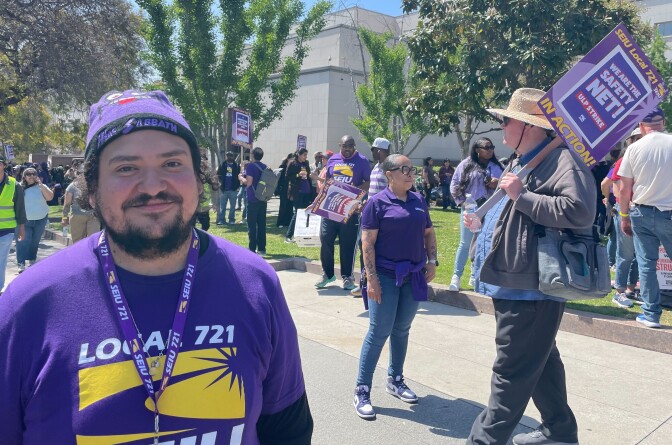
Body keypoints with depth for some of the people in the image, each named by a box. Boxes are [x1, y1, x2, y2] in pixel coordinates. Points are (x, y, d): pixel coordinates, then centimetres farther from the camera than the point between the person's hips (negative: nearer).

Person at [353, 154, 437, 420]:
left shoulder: (419, 201, 9)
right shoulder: (378, 203, -8)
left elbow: (429, 233, 17)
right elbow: (367, 242, -12)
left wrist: (432, 261, 4)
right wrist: (371, 278, -17)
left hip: (413, 277, 5)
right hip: (386, 277, -5)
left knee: (401, 330, 15)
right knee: (379, 332, -3)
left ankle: (395, 380, 32)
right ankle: (362, 391, 7)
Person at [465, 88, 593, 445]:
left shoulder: (561, 160, -14)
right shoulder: (520, 163, 19)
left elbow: (579, 211, -29)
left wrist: (521, 195, -25)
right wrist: (482, 223, 12)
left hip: (530, 289, -11)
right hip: (514, 284, 11)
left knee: (511, 371, -4)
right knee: (539, 362, 21)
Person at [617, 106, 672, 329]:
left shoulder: (634, 148, -3)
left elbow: (624, 189, -2)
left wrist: (624, 216, 9)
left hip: (642, 213, 1)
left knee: (646, 264, 8)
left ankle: (651, 313, 9)